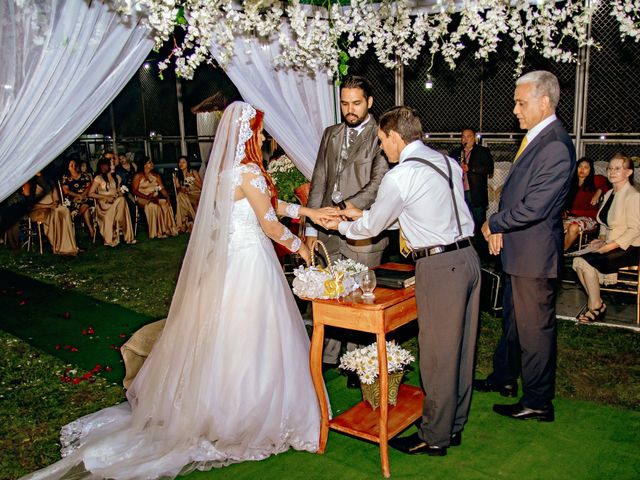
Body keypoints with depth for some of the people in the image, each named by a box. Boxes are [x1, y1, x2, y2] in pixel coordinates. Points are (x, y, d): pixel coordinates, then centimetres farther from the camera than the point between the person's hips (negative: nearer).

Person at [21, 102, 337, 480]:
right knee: (247, 338, 2)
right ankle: (244, 414, 16)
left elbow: (265, 202, 17)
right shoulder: (248, 172, -18)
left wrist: (306, 211, 18)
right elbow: (270, 225, -13)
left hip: (226, 257, 9)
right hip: (249, 261, -9)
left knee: (218, 333, 17)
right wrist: (299, 246, 3)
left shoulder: (224, 168, 10)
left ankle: (206, 407, 30)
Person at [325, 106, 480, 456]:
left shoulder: (399, 176, -13)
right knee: (461, 348, 17)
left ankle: (434, 437, 19)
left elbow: (372, 227, -1)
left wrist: (342, 226, 21)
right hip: (467, 256, 9)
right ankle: (454, 425, 32)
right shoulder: (448, 162, 12)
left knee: (438, 354, 3)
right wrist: (363, 214, 25)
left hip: (439, 267, -9)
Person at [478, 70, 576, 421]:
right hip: (517, 249, 10)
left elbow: (533, 208, -26)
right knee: (512, 317, 23)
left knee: (534, 327, 3)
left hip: (535, 254, -10)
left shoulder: (555, 147, -22)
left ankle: (538, 402, 20)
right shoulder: (533, 137, 9)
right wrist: (499, 228, 0)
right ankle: (504, 378, 42)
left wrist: (492, 225, -12)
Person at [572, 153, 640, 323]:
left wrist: (612, 245, -21)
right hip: (611, 245, 8)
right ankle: (594, 302, -3)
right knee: (577, 261, -15)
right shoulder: (609, 194, 14)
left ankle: (596, 308, -7)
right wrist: (602, 237, 3)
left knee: (586, 263, -24)